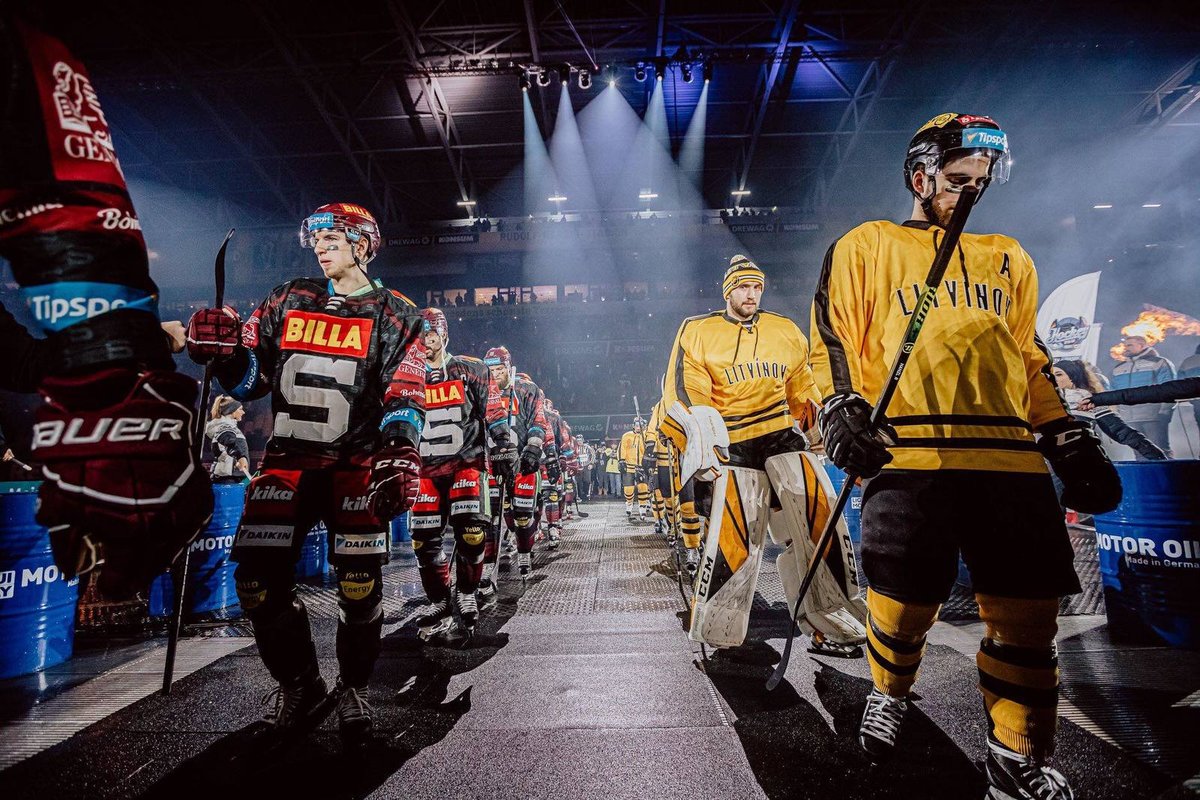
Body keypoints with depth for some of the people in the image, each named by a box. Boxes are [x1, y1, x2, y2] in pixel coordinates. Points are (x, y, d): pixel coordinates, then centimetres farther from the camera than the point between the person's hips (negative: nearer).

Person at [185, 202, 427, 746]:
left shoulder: (393, 315, 4)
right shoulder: (287, 300, 14)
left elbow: (404, 395, -6)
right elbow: (251, 379, 13)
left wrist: (400, 456, -22)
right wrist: (223, 352, -8)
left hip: (358, 461, -3)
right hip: (288, 458, 4)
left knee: (359, 580, -11)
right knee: (259, 576, -5)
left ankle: (354, 687, 15)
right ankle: (299, 686, 17)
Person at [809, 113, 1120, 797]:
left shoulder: (1008, 259, 26)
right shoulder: (867, 247, 13)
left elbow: (1029, 359, 26)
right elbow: (833, 337, 4)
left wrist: (1070, 440, 18)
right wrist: (842, 409, -11)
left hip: (1011, 459, 5)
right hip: (908, 455, -4)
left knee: (1027, 612, 1)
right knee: (905, 602, -4)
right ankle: (891, 695, 29)